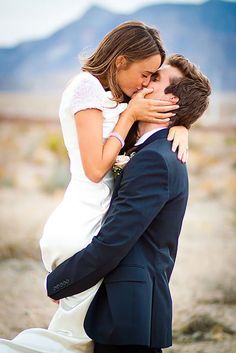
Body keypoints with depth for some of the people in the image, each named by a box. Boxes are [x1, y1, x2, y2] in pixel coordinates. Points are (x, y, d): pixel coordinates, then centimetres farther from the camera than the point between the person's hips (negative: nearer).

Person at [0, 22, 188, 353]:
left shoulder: (113, 95, 16)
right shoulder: (88, 86, -10)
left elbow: (167, 109, 24)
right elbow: (96, 168, -16)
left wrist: (179, 127, 1)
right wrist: (129, 114, -10)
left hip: (95, 221, 10)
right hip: (83, 227, -10)